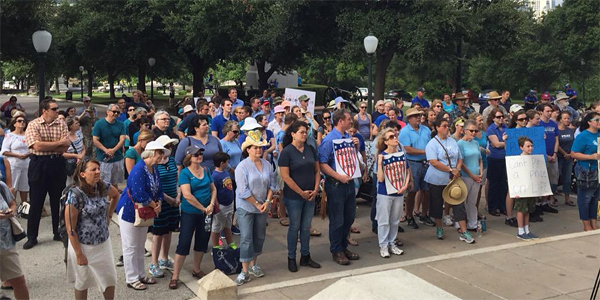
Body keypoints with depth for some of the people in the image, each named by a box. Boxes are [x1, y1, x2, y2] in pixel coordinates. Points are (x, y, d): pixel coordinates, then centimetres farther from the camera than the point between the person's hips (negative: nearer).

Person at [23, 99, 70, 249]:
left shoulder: (62, 125, 2)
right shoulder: (33, 125, -7)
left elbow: (65, 147, -6)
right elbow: (37, 146, -19)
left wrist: (45, 146, -15)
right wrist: (59, 143, -12)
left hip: (57, 164, 3)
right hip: (39, 165, -3)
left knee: (57, 200, 11)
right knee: (36, 202, 4)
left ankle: (58, 232, 24)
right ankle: (32, 237, 14)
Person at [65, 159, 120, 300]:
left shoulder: (103, 186, -6)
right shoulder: (75, 195, -22)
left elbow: (116, 195, 20)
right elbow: (70, 228, -18)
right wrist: (78, 254, -16)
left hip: (104, 243, 5)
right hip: (83, 246, -5)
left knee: (110, 278, 13)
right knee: (82, 283, 15)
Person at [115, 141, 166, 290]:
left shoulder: (154, 169, 3)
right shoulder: (139, 169, -26)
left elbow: (158, 190, 6)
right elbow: (140, 195, -32)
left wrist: (158, 203, -14)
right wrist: (154, 206, -18)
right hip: (129, 211, -9)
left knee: (140, 246, 19)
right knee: (130, 247, 3)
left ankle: (141, 275, 31)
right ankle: (131, 279, 14)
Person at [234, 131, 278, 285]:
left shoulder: (267, 165, 2)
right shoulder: (242, 166, -14)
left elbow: (272, 184, 6)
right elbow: (243, 191, -17)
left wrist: (267, 201, -7)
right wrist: (257, 204, -13)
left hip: (262, 207, 5)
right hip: (246, 207, -5)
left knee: (259, 236, 14)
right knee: (246, 238, -5)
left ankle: (253, 264, 31)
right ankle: (245, 272, 1)